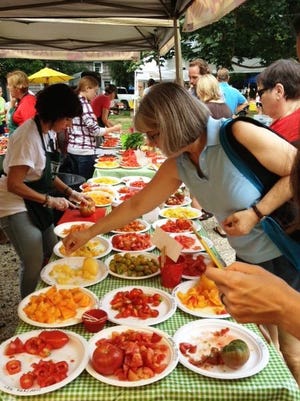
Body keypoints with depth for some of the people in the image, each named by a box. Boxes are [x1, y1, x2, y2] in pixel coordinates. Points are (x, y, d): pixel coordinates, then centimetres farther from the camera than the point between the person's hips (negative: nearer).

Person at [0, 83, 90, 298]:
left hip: (34, 203, 10)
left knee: (52, 255, 16)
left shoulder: (44, 131, 4)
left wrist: (70, 193, 6)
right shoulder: (28, 137, -25)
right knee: (35, 265, -2)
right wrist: (50, 200, -19)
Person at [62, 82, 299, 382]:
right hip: (249, 258, 6)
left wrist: (255, 212, -24)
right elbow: (137, 204, 7)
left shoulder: (239, 135, -23)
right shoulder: (177, 165, -2)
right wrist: (88, 233, 11)